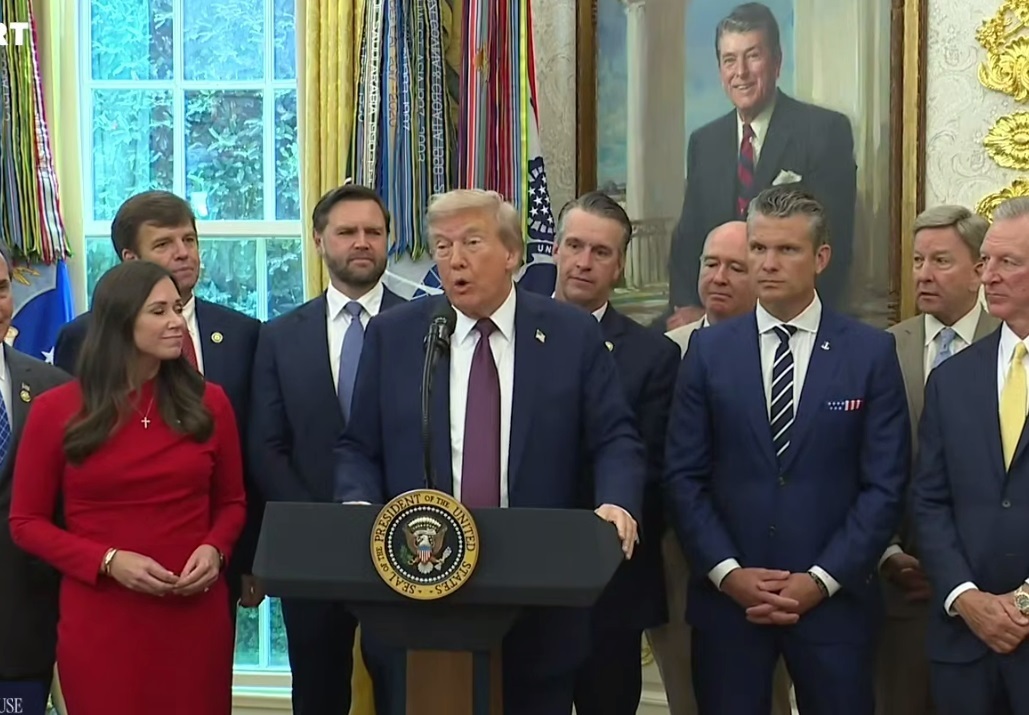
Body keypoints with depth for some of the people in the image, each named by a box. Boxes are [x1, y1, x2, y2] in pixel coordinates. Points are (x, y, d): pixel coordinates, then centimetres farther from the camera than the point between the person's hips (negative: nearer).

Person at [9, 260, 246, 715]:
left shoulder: (208, 403, 4)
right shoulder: (57, 411, -2)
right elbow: (26, 521, 2)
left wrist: (215, 549, -8)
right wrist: (107, 561, -12)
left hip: (196, 615, 2)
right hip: (100, 620, -2)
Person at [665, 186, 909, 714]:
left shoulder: (872, 352, 0)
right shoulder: (708, 349, 4)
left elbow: (884, 485, -2)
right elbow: (684, 476, 2)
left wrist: (821, 580, -9)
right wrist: (728, 573, -8)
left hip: (835, 600, -1)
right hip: (726, 598, 1)